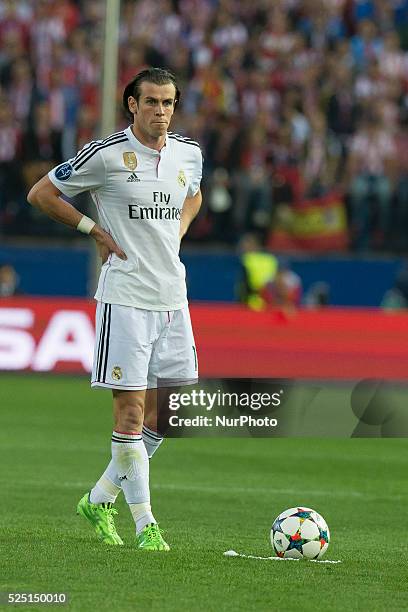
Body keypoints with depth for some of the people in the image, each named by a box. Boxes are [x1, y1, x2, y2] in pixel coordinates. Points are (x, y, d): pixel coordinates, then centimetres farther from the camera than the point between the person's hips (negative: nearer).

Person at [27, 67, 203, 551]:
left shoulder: (188, 153, 8)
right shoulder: (105, 154, -9)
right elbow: (40, 194, -1)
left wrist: (174, 234, 12)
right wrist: (96, 231, -5)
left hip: (172, 297, 6)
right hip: (125, 296, -6)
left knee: (165, 412, 7)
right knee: (131, 408, -7)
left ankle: (100, 499, 22)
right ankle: (144, 524, -2)